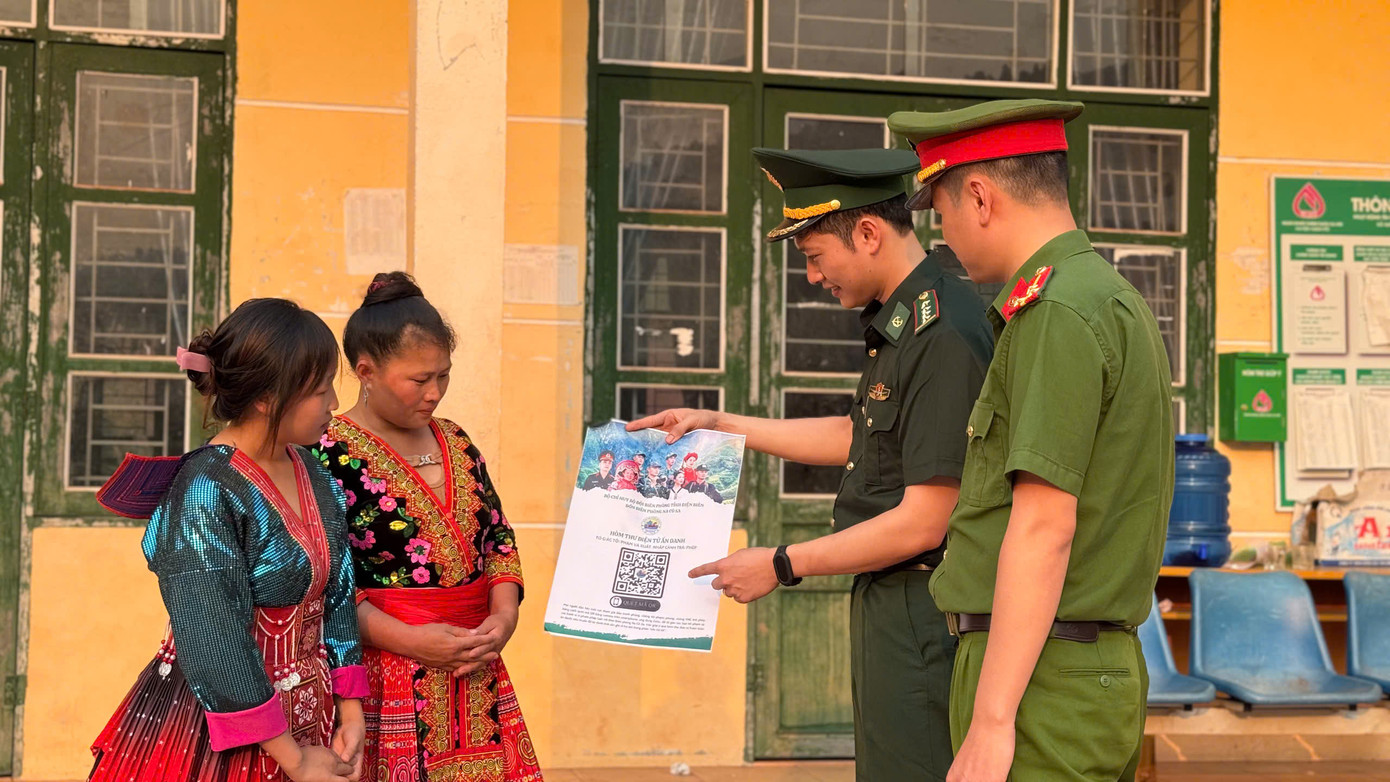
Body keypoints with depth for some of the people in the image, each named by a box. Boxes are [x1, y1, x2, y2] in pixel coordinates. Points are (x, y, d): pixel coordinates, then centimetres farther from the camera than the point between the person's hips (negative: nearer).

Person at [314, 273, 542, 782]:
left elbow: (498, 539, 16)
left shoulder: (455, 443, 12)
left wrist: (504, 615, -2)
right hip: (382, 673, -6)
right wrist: (410, 641, -18)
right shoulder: (329, 455, -9)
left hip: (474, 671, 6)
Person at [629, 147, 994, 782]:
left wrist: (781, 566, -13)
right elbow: (855, 434, 27)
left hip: (920, 614, -10)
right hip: (886, 603, 10)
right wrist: (721, 425, 27)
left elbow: (921, 524, -22)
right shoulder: (898, 321, 12)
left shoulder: (945, 337, -21)